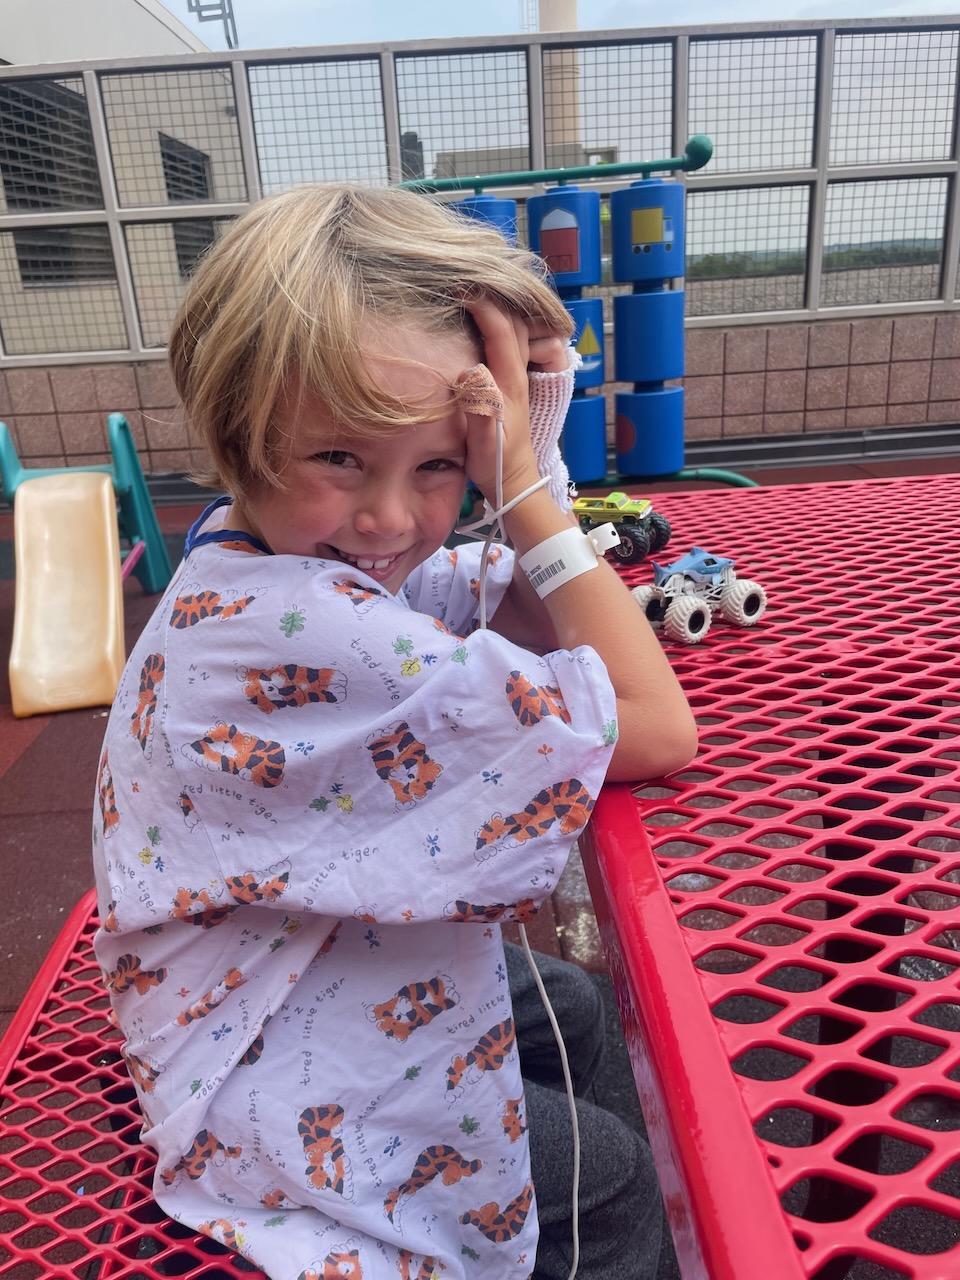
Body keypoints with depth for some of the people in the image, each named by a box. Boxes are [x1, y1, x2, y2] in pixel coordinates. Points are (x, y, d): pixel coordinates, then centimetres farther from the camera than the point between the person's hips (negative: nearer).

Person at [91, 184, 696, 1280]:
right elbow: (658, 732, -37)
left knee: (573, 1012, 25)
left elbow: (537, 622, -6)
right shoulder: (306, 632, -40)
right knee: (614, 1182, 10)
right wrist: (524, 488, -33)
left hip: (303, 975, 9)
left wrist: (532, 456, -22)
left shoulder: (285, 547, -10)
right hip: (269, 1088, -8)